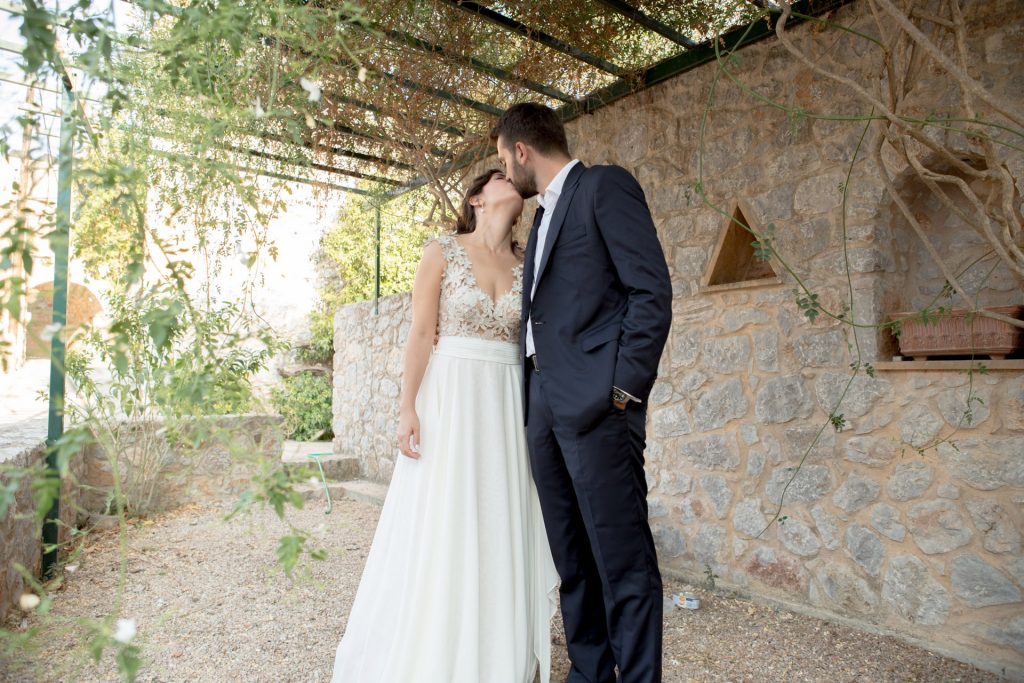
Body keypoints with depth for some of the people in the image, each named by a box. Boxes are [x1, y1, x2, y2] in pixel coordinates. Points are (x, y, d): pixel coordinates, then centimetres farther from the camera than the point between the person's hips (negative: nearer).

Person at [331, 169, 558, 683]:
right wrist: (408, 407, -11)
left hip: (510, 406, 4)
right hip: (451, 397, -3)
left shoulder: (525, 266, 10)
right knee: (442, 529, 3)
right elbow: (421, 333, -4)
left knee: (501, 527, 8)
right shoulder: (442, 252, 0)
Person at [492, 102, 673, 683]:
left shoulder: (605, 185, -1)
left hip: (597, 406, -9)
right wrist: (534, 402, 14)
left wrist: (626, 390, -15)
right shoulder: (544, 217, 24)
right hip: (546, 409, 9)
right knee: (573, 561, 15)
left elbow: (652, 290, -10)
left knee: (623, 562, -2)